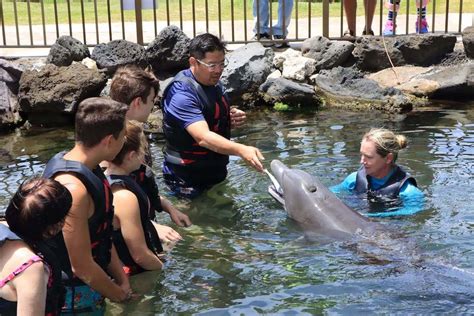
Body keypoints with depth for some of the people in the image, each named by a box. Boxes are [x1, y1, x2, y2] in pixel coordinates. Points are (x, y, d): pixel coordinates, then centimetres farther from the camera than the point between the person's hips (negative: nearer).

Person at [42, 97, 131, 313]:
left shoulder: (87, 167, 0)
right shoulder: (72, 188, -29)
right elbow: (82, 267, -24)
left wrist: (122, 281, 4)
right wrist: (118, 294, -9)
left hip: (90, 285, 8)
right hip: (76, 297, -8)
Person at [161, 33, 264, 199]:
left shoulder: (215, 83, 3)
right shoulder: (182, 94, -25)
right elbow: (203, 137, -36)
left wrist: (232, 120, -3)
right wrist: (241, 150, -48)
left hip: (216, 171, 9)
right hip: (187, 180, -8)